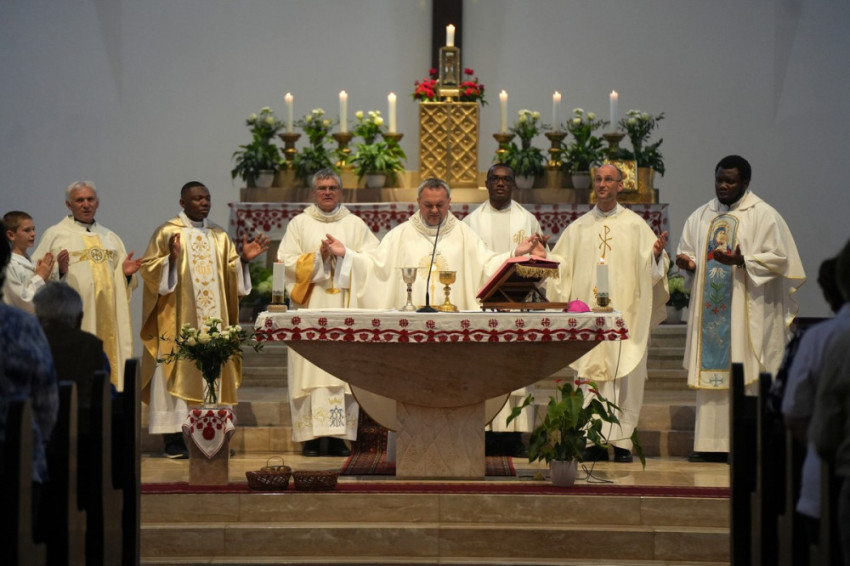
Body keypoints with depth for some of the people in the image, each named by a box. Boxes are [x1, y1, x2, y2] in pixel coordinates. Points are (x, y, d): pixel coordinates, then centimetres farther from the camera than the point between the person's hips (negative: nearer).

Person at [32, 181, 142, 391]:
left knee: (110, 364, -1)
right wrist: (59, 271, -21)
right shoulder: (55, 234, 5)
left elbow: (120, 279, 23)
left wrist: (126, 273, 1)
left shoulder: (110, 237, 20)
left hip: (108, 317, 4)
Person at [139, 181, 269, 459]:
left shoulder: (219, 236, 15)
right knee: (178, 371, -8)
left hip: (213, 319, 5)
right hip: (178, 319, -5)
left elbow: (232, 274, 15)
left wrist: (244, 258, -3)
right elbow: (149, 269, -6)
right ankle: (174, 438, -6)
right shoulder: (167, 233, 0)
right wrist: (171, 258, -23)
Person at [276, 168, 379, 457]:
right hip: (310, 308, -1)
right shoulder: (299, 224, 12)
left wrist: (344, 254, -8)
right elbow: (286, 261, 2)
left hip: (345, 307, 1)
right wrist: (316, 257, -10)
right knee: (310, 368, -8)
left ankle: (339, 435, -4)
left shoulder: (356, 225, 15)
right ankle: (310, 435, -8)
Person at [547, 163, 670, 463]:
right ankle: (594, 440, 1)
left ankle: (622, 440, -1)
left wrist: (657, 255, -18)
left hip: (624, 312, -2)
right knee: (590, 375, -2)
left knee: (624, 377, -4)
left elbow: (652, 269, 2)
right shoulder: (578, 228, 14)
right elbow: (559, 267, 12)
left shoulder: (635, 225, 8)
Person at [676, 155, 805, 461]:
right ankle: (711, 442, 3)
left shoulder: (763, 215, -1)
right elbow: (686, 253, 19)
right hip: (710, 308, 5)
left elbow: (779, 258, -7)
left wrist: (741, 261, -21)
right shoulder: (700, 217, 15)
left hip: (747, 312, -5)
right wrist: (687, 262, -5)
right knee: (710, 368, 1)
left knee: (745, 375, -8)